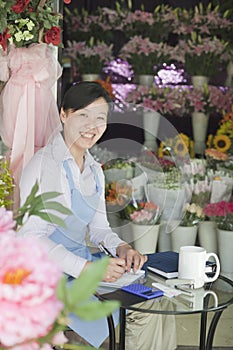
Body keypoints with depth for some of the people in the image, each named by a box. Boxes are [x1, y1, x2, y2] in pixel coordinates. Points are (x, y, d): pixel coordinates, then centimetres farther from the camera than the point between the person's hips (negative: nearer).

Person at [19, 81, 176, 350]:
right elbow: (31, 235, -19)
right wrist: (88, 268, -28)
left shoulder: (95, 170, 12)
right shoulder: (43, 164, -13)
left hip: (83, 265, 7)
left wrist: (120, 247, -6)